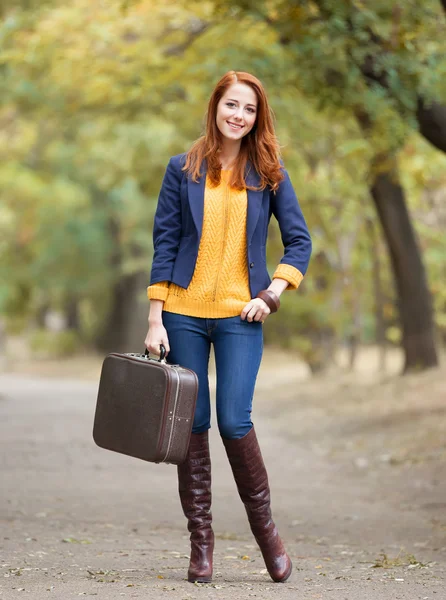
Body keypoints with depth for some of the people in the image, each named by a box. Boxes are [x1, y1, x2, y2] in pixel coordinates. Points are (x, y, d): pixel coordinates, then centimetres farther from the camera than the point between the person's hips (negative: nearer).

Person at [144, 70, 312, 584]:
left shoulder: (268, 173, 5)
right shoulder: (183, 170, 4)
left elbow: (299, 240, 8)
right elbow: (164, 243, 3)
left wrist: (272, 293, -6)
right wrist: (155, 319, -2)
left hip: (240, 315, -1)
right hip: (184, 313, 1)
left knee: (234, 421, -11)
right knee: (191, 424, 2)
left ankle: (264, 524, 10)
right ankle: (200, 540, 11)